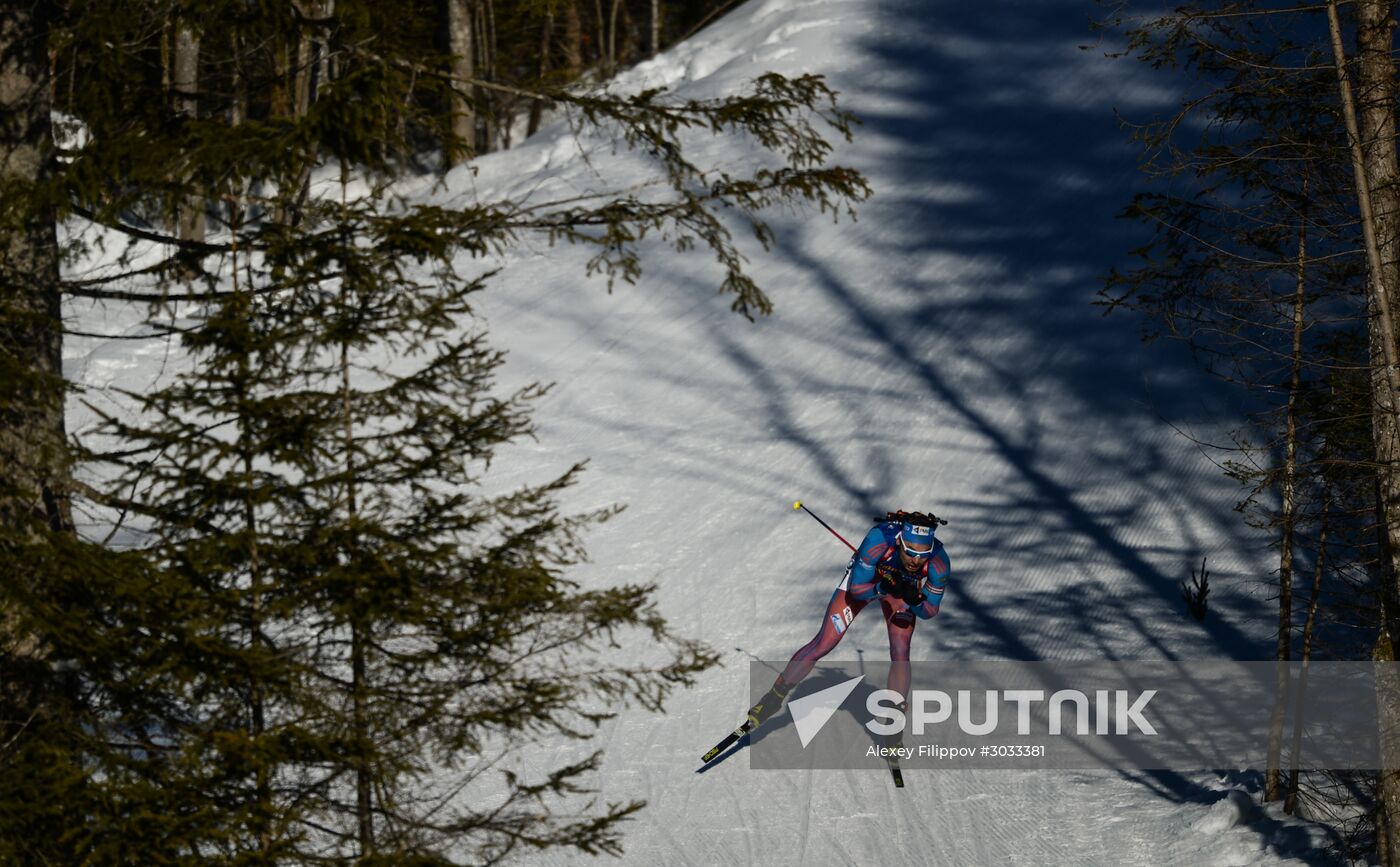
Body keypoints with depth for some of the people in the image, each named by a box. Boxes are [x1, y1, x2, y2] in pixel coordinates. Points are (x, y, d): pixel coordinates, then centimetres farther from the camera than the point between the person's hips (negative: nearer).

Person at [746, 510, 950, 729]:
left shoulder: (938, 561, -36)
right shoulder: (879, 539, -43)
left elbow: (929, 611, -21)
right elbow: (856, 589, -31)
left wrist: (915, 600, -43)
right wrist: (884, 588, -49)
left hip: (901, 588, 1)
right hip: (863, 580, -1)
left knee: (900, 653, -16)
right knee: (823, 644, -3)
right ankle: (775, 696, 16)